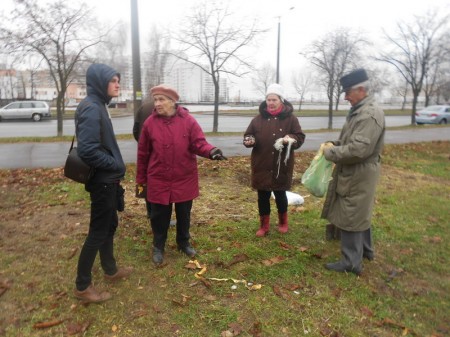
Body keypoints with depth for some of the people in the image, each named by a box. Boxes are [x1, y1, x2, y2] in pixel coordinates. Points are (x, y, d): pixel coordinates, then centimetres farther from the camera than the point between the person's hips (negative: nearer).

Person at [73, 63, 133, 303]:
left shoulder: (99, 105, 10)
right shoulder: (91, 108, -20)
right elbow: (87, 150, -27)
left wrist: (115, 168, 9)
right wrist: (116, 166, -16)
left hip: (108, 179, 10)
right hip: (102, 180, -10)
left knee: (110, 225, 20)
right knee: (98, 232, 1)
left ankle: (111, 270, 38)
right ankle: (82, 286, 17)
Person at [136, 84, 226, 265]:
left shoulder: (188, 120, -7)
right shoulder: (150, 123, -4)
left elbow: (198, 143, -11)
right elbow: (143, 153, 1)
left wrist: (211, 151, -34)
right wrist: (141, 179, 4)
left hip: (185, 179, 0)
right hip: (158, 180, 0)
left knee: (184, 214, 16)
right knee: (159, 215, 11)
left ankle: (184, 243, 38)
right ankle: (158, 247, 32)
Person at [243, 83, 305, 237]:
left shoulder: (290, 118, -3)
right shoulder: (259, 118, 3)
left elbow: (300, 137, -2)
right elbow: (248, 135, 8)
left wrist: (290, 139, -23)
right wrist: (249, 140, -15)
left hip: (282, 166, -2)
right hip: (262, 165, 2)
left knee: (280, 195, 13)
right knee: (263, 196, 9)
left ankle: (283, 223, 36)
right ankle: (264, 225, 25)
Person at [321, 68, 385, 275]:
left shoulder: (370, 114, -22)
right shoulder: (360, 111, 10)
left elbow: (359, 149, -30)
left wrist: (330, 153, -18)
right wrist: (335, 144, 6)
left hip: (359, 175, -10)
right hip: (355, 173, 10)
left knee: (350, 217, 0)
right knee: (360, 214, 22)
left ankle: (351, 262, 13)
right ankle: (365, 250, 39)